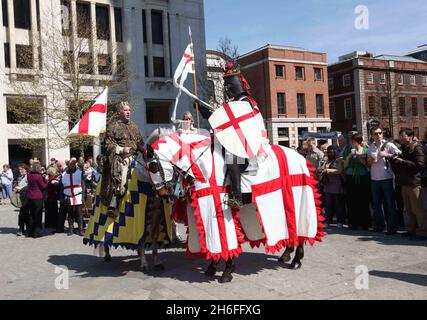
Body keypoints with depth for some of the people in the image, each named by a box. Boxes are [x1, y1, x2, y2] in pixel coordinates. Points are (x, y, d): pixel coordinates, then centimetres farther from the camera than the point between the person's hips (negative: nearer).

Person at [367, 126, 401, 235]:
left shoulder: (388, 145, -3)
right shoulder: (370, 148, 12)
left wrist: (387, 154, -21)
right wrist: (370, 161, -3)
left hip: (387, 178, -5)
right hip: (374, 179, 5)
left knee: (390, 203, 2)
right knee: (376, 203, 11)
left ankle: (392, 227, 10)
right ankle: (379, 225, 22)